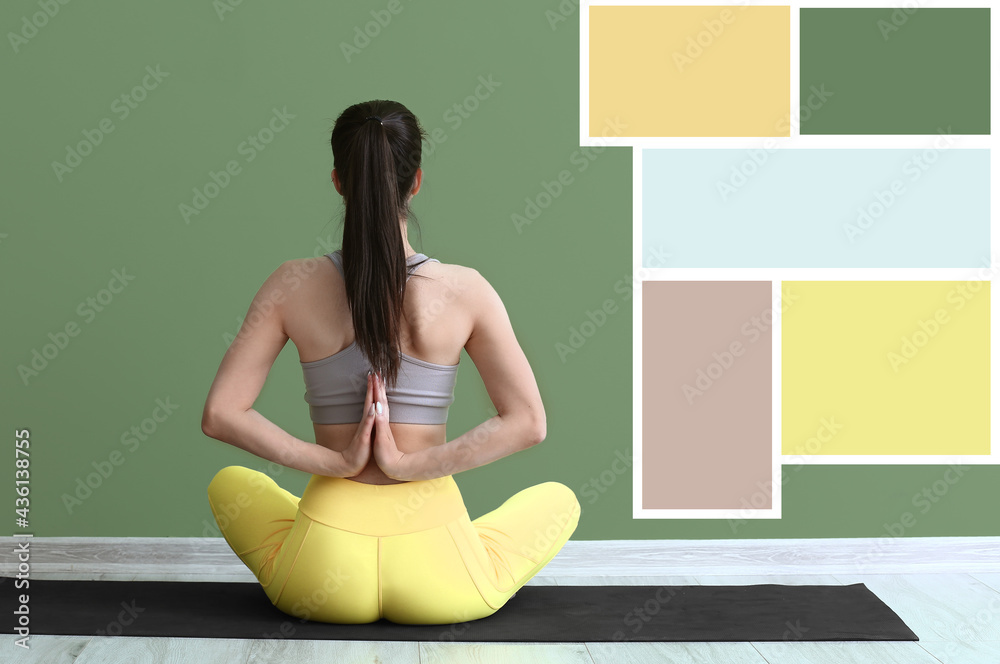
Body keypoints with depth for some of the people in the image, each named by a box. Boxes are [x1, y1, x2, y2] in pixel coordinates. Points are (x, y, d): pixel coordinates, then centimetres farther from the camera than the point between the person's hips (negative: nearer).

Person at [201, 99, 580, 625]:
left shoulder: (294, 285, -4)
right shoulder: (464, 290, -7)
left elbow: (220, 414, -6)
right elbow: (527, 423, -10)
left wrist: (335, 461, -7)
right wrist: (410, 464, -11)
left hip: (323, 575, 1)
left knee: (228, 482, 33)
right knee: (559, 498, 29)